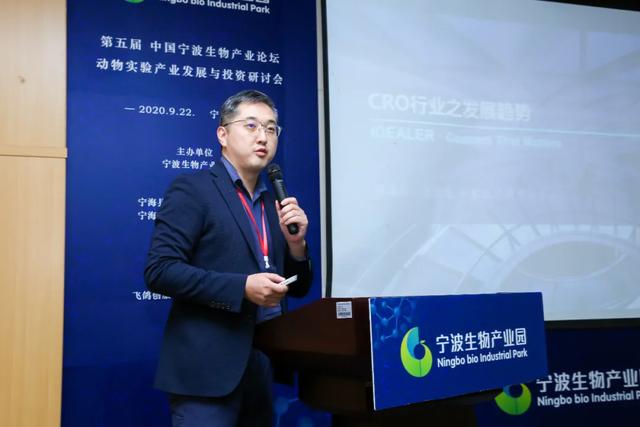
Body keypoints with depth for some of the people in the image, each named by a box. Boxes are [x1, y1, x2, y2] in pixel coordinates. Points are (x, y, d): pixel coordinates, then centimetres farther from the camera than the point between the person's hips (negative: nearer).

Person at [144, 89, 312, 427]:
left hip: (266, 369, 7)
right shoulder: (192, 189, -5)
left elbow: (297, 288, 16)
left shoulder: (275, 203, 13)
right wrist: (242, 288, -21)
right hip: (208, 370, -6)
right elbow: (160, 270, -15)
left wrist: (296, 241, -3)